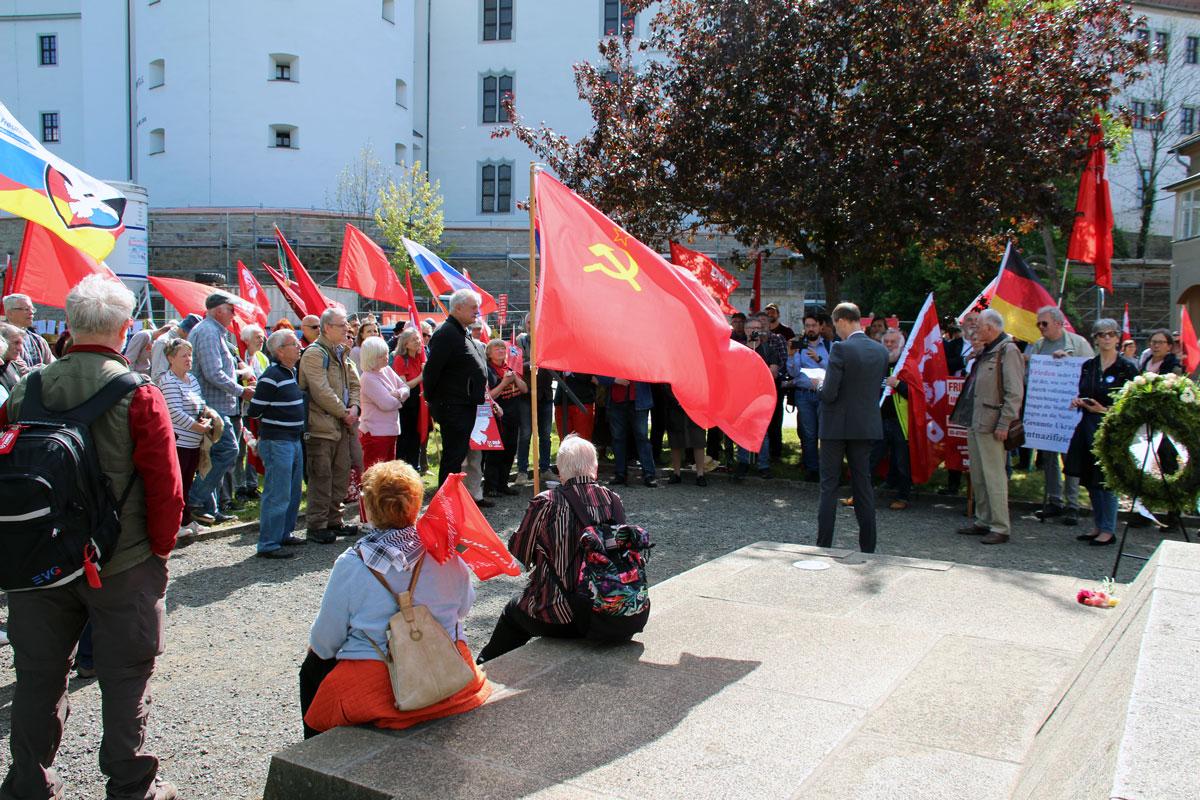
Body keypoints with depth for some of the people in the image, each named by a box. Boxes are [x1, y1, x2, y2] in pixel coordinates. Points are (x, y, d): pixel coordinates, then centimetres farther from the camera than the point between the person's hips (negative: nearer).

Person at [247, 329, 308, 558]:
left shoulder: (292, 372, 11)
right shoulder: (272, 376, -16)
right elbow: (254, 411, -15)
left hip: (294, 440, 9)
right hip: (277, 442, -9)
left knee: (293, 493, 16)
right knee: (277, 495, -7)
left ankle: (284, 534, 28)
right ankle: (268, 545, -1)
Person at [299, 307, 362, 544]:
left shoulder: (341, 353, 16)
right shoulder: (314, 353, -12)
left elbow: (354, 383, 16)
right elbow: (321, 391, -19)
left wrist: (354, 407, -2)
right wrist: (344, 413, -13)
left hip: (341, 426, 9)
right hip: (322, 425, -9)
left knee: (341, 474, 13)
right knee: (321, 477, -4)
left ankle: (334, 520, 24)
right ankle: (316, 526, 5)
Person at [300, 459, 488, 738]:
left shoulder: (351, 565, -17)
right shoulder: (445, 553, -9)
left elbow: (324, 643, -5)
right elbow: (464, 607, 7)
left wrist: (315, 647, 16)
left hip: (376, 691, -4)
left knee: (313, 668, 27)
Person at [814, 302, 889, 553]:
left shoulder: (841, 349, -17)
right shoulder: (881, 350, 2)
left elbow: (829, 393, -19)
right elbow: (877, 389, 11)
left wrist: (821, 385, 1)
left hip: (837, 426, -5)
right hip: (867, 426, 5)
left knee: (829, 487, 3)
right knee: (864, 485, 11)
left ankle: (824, 544, 6)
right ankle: (868, 547, 15)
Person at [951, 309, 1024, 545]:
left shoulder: (1008, 351, -12)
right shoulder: (984, 352, 17)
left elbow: (1014, 392, -17)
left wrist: (1004, 424, -20)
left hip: (991, 424, -9)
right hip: (974, 422, 9)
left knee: (994, 476, -6)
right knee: (978, 476, 14)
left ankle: (1000, 528, 0)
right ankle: (984, 521, 24)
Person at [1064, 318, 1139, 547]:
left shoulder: (1127, 368, -5)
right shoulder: (1088, 366, 11)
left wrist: (1106, 410, -17)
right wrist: (1078, 401, -1)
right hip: (1089, 426, 6)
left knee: (1106, 480, -4)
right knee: (1091, 481, 9)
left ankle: (1109, 530, 5)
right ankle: (1099, 526, 20)